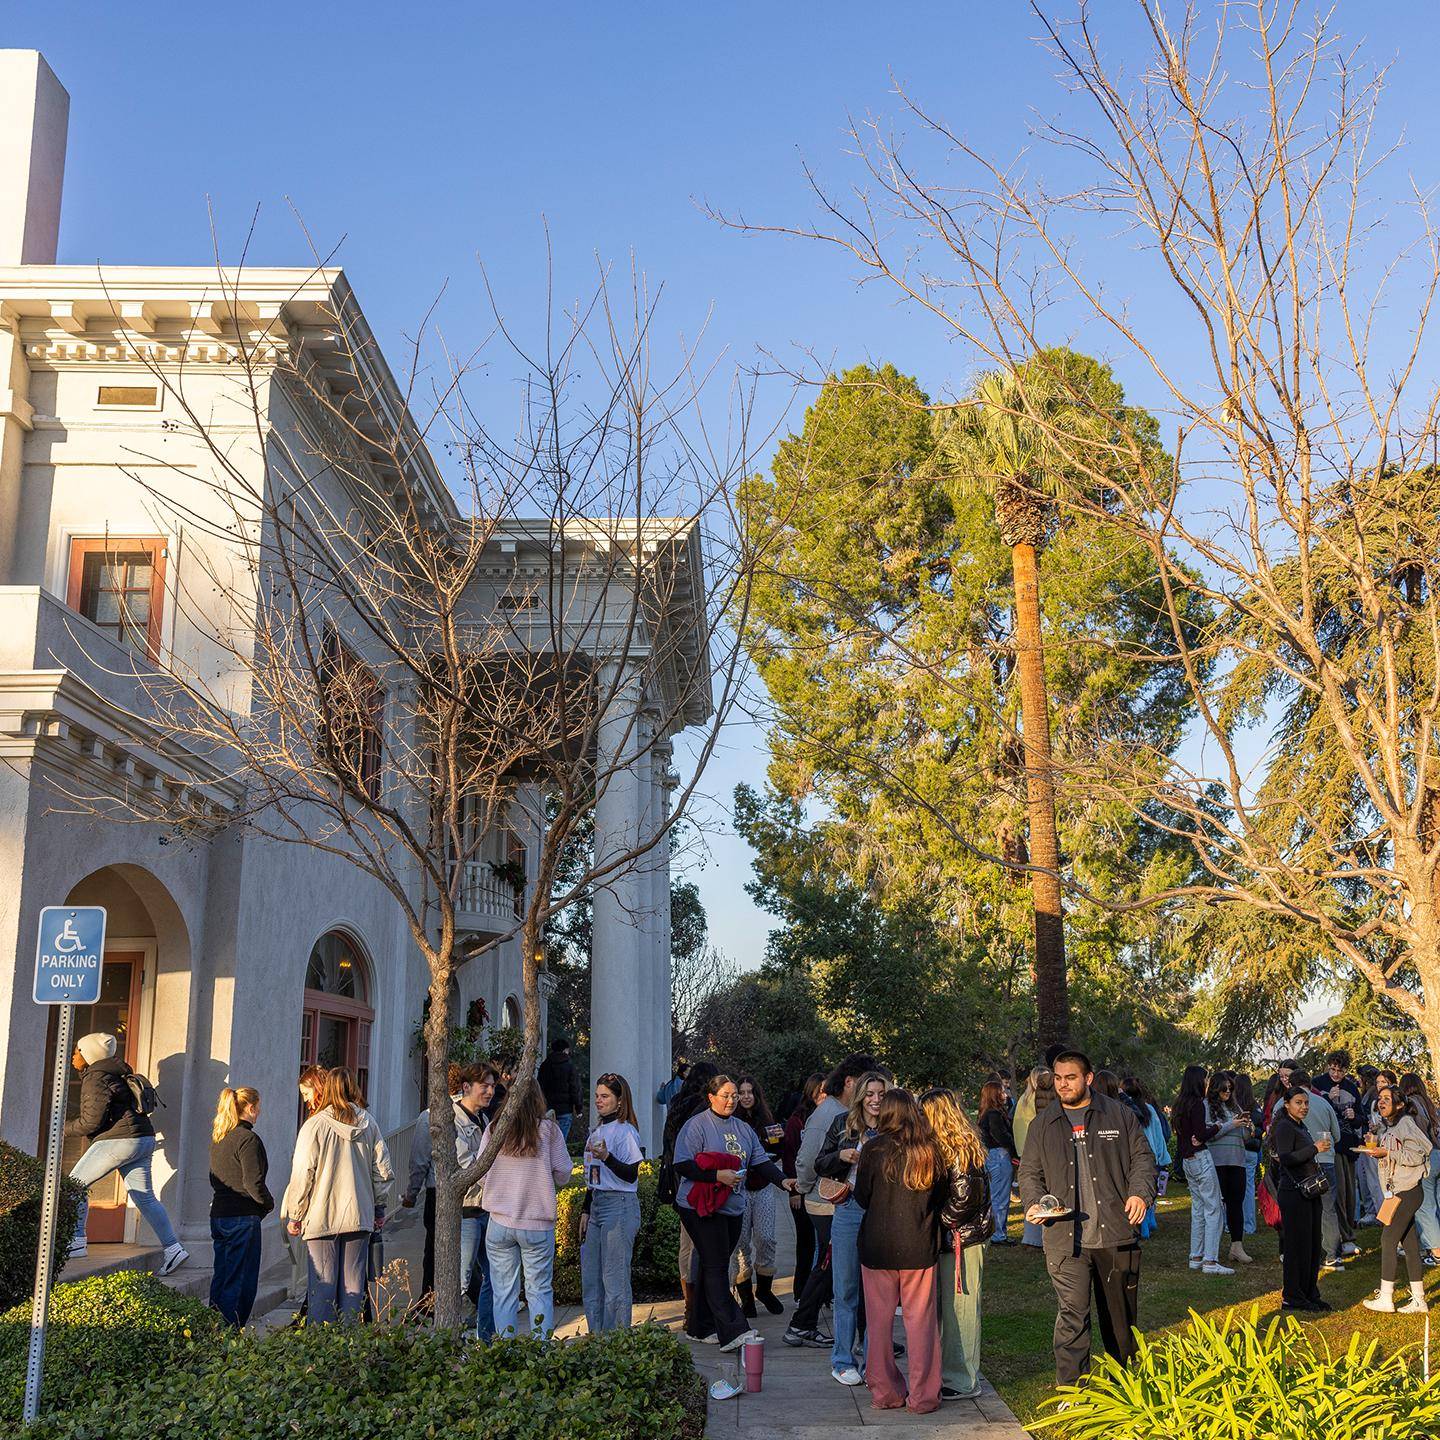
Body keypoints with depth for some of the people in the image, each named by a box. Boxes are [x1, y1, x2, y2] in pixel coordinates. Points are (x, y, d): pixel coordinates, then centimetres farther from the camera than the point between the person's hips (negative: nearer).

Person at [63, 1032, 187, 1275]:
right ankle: (173, 1248, 3)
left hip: (118, 1141, -10)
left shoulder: (96, 1079, -9)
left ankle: (76, 1242, 0)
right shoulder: (114, 1073, 21)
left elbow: (91, 1123, -13)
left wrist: (65, 1127, 2)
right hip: (143, 1141, 10)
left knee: (75, 1184, 2)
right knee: (145, 1197, 8)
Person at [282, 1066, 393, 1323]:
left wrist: (294, 1216, 1)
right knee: (353, 1285, 9)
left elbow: (302, 1175, -9)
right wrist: (380, 1208, 17)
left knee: (322, 1285, 2)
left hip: (322, 1218, -3)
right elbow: (383, 1170, 7)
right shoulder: (368, 1123, 4)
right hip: (360, 1216, 3)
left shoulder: (315, 1125, -8)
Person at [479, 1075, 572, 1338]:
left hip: (500, 1222, 1)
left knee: (504, 1292, 10)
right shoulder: (548, 1129, -6)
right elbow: (563, 1173, -1)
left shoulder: (494, 1129, -3)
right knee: (540, 1291, 9)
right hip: (538, 1222, -1)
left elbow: (480, 1170, 4)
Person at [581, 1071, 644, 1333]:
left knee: (615, 1279, -6)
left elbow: (631, 1175, -15)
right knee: (590, 1279, 10)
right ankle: (596, 1337, 18)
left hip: (620, 1207, -9)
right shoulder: (597, 1131, 16)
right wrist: (585, 1211, 20)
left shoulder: (625, 1131, -9)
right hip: (597, 1205, 9)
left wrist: (607, 1157, -28)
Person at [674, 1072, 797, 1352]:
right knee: (716, 1267, -10)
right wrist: (718, 1176, -21)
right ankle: (732, 1332, -15)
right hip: (703, 1209, -7)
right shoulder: (696, 1125, -7)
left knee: (715, 1267, 11)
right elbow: (682, 1165, -13)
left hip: (733, 1208, 7)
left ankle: (702, 1328, 19)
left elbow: (761, 1161, 9)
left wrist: (782, 1180, -8)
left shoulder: (743, 1129, 15)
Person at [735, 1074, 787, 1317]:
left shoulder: (766, 1120, 9)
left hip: (763, 1186, 3)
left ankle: (764, 1289, 16)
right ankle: (745, 1295, 12)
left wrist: (779, 1140, -3)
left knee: (766, 1238, -4)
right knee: (742, 1241, -1)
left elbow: (776, 1156, 15)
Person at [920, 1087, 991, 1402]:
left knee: (958, 1308, -1)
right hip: (947, 1239, 9)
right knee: (945, 1308, 14)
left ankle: (961, 1380, 8)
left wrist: (941, 1221, -13)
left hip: (961, 1240, -9)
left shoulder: (958, 1150, -17)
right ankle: (949, 1374, 22)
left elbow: (964, 1196, -22)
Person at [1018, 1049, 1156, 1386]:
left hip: (1116, 1235, 0)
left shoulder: (1120, 1115, 6)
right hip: (1066, 1239, 0)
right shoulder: (1043, 1125, 9)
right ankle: (1070, 1391, -2)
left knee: (1120, 1314, 12)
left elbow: (1142, 1157, 8)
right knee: (1072, 1314, -9)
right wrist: (1033, 1203, -5)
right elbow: (1029, 1172, 14)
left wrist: (1140, 1193, -9)